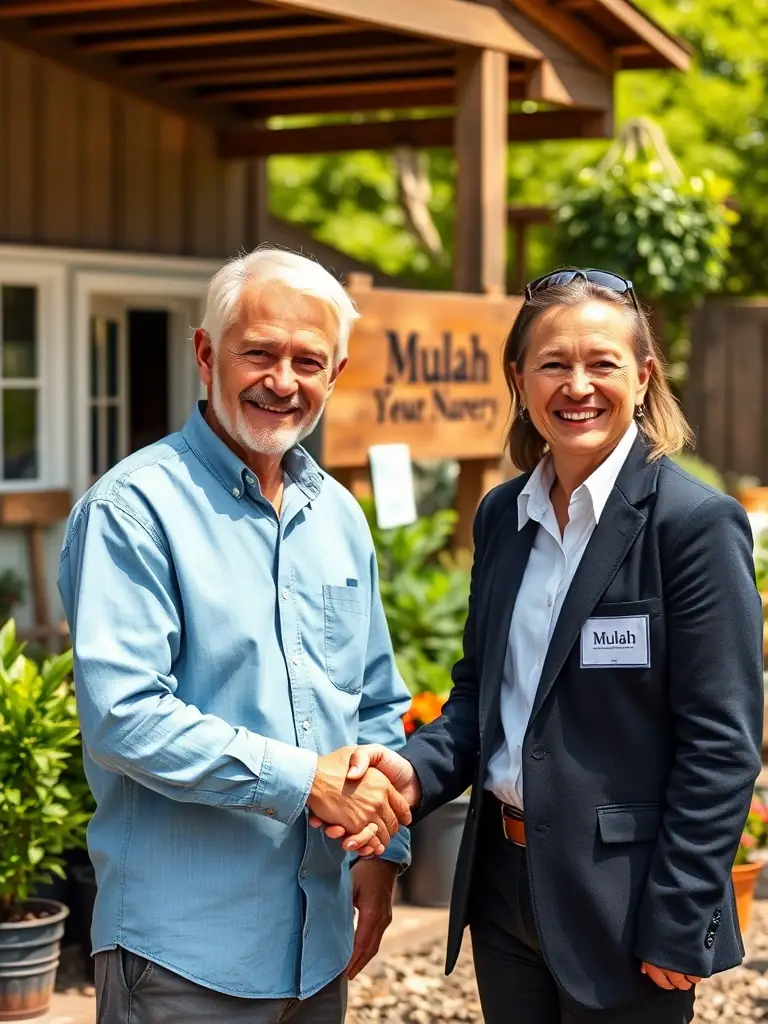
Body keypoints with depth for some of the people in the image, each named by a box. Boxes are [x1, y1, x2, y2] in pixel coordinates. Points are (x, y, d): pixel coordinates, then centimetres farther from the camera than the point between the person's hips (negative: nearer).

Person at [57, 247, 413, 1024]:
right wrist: (301, 777, -20)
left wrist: (382, 847, 5)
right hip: (184, 943, -6)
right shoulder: (135, 509, -12)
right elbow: (121, 714, -20)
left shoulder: (339, 516, 11)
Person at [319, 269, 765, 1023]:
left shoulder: (695, 523, -13)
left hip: (621, 899, -6)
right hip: (504, 880, 6)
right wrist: (418, 771, -6)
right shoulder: (503, 516, 7)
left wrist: (680, 922, -15)